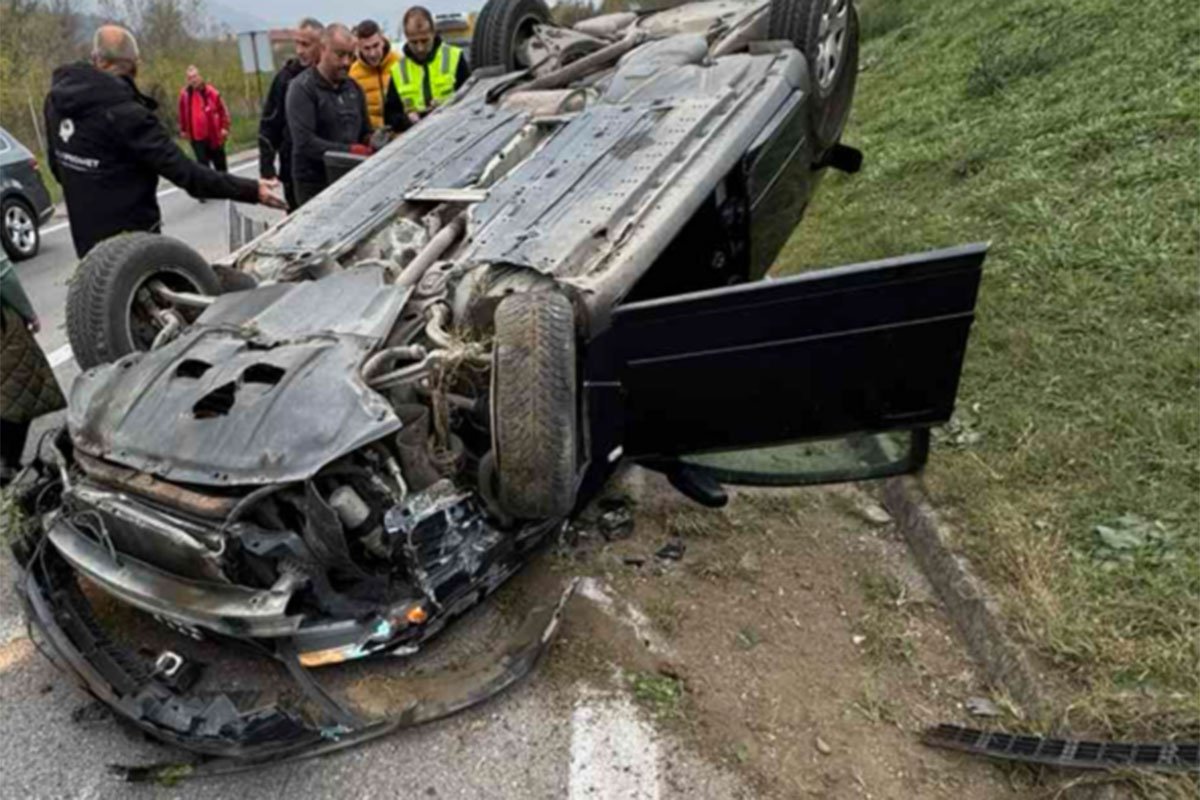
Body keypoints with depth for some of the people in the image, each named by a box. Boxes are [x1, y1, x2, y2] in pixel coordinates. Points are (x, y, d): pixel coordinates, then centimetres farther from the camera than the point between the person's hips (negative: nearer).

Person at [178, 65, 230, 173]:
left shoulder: (211, 92, -7)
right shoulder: (184, 94, -1)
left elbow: (223, 110, -2)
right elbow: (182, 113, 10)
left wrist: (224, 127, -7)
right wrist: (183, 130, 13)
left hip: (214, 135, -1)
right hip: (197, 137, 1)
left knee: (220, 163, 12)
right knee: (202, 163, -4)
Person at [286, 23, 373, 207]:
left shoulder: (353, 87, 14)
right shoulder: (302, 88, -7)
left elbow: (365, 131, 21)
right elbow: (305, 142, -18)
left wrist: (372, 143, -3)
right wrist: (349, 151, -24)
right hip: (315, 186, -6)